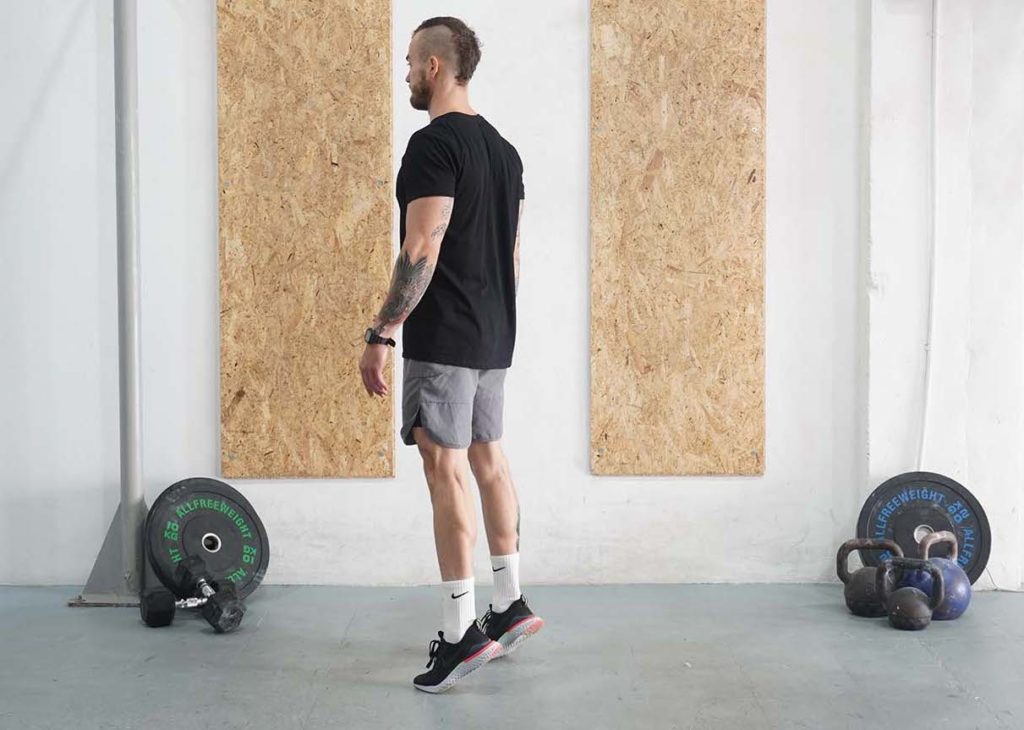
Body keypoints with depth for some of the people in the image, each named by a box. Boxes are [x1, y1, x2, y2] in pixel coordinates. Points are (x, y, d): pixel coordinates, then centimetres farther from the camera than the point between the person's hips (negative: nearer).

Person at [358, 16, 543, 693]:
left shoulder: (435, 144, -15)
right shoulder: (503, 148, 15)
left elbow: (422, 249, -22)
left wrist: (381, 335, -18)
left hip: (444, 338, -10)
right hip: (494, 336, 10)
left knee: (446, 470, -7)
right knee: (488, 457, 17)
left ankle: (461, 632, -4)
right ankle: (510, 604, 25)